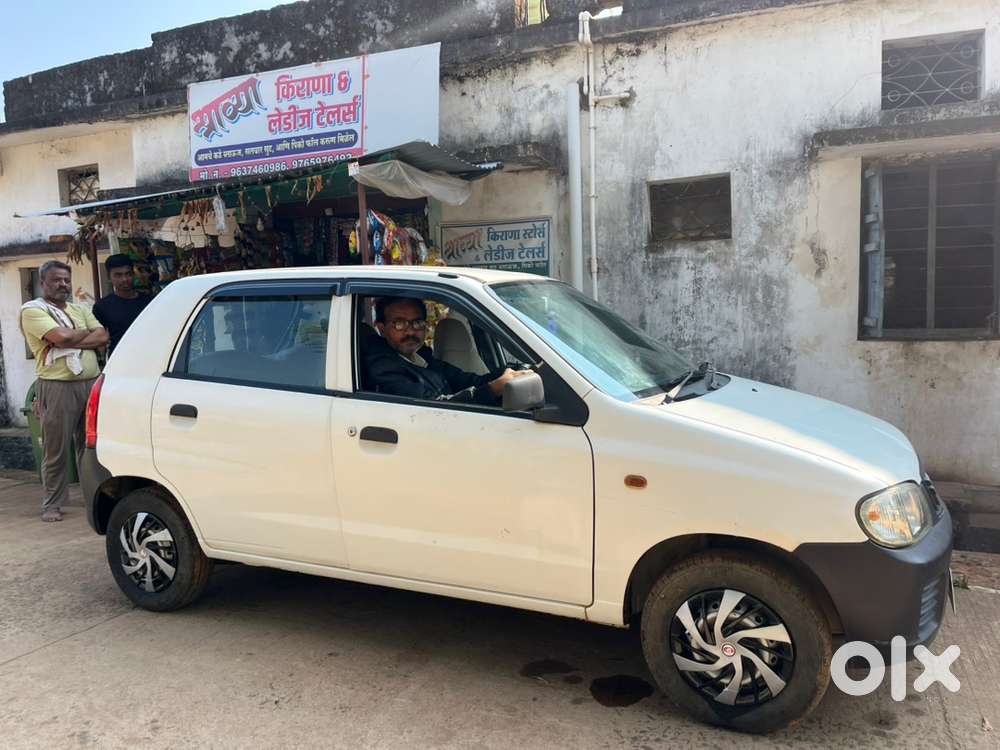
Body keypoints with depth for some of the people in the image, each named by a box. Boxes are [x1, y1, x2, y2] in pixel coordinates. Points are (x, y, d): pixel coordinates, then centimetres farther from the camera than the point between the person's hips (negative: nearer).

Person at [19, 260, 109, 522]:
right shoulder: (33, 310, 1)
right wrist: (87, 333, 2)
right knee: (57, 450, -1)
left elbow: (103, 338, 4)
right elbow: (61, 337, -15)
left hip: (91, 384, 5)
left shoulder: (80, 310, 19)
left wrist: (72, 340, -9)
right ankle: (52, 504, 10)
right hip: (58, 387, -5)